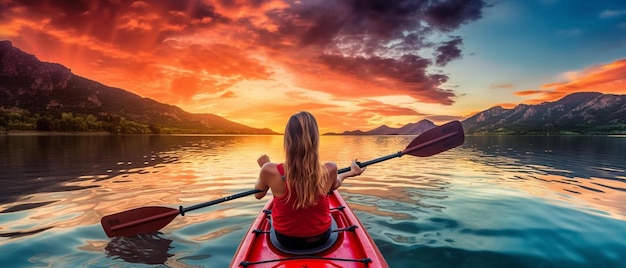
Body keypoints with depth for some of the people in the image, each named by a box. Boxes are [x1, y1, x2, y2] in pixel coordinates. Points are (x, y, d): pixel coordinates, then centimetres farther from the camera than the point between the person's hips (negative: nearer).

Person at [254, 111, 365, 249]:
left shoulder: (270, 171, -27)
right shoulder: (329, 170, -24)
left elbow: (258, 194, -3)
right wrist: (351, 172, 21)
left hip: (285, 240, 0)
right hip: (320, 238, 1)